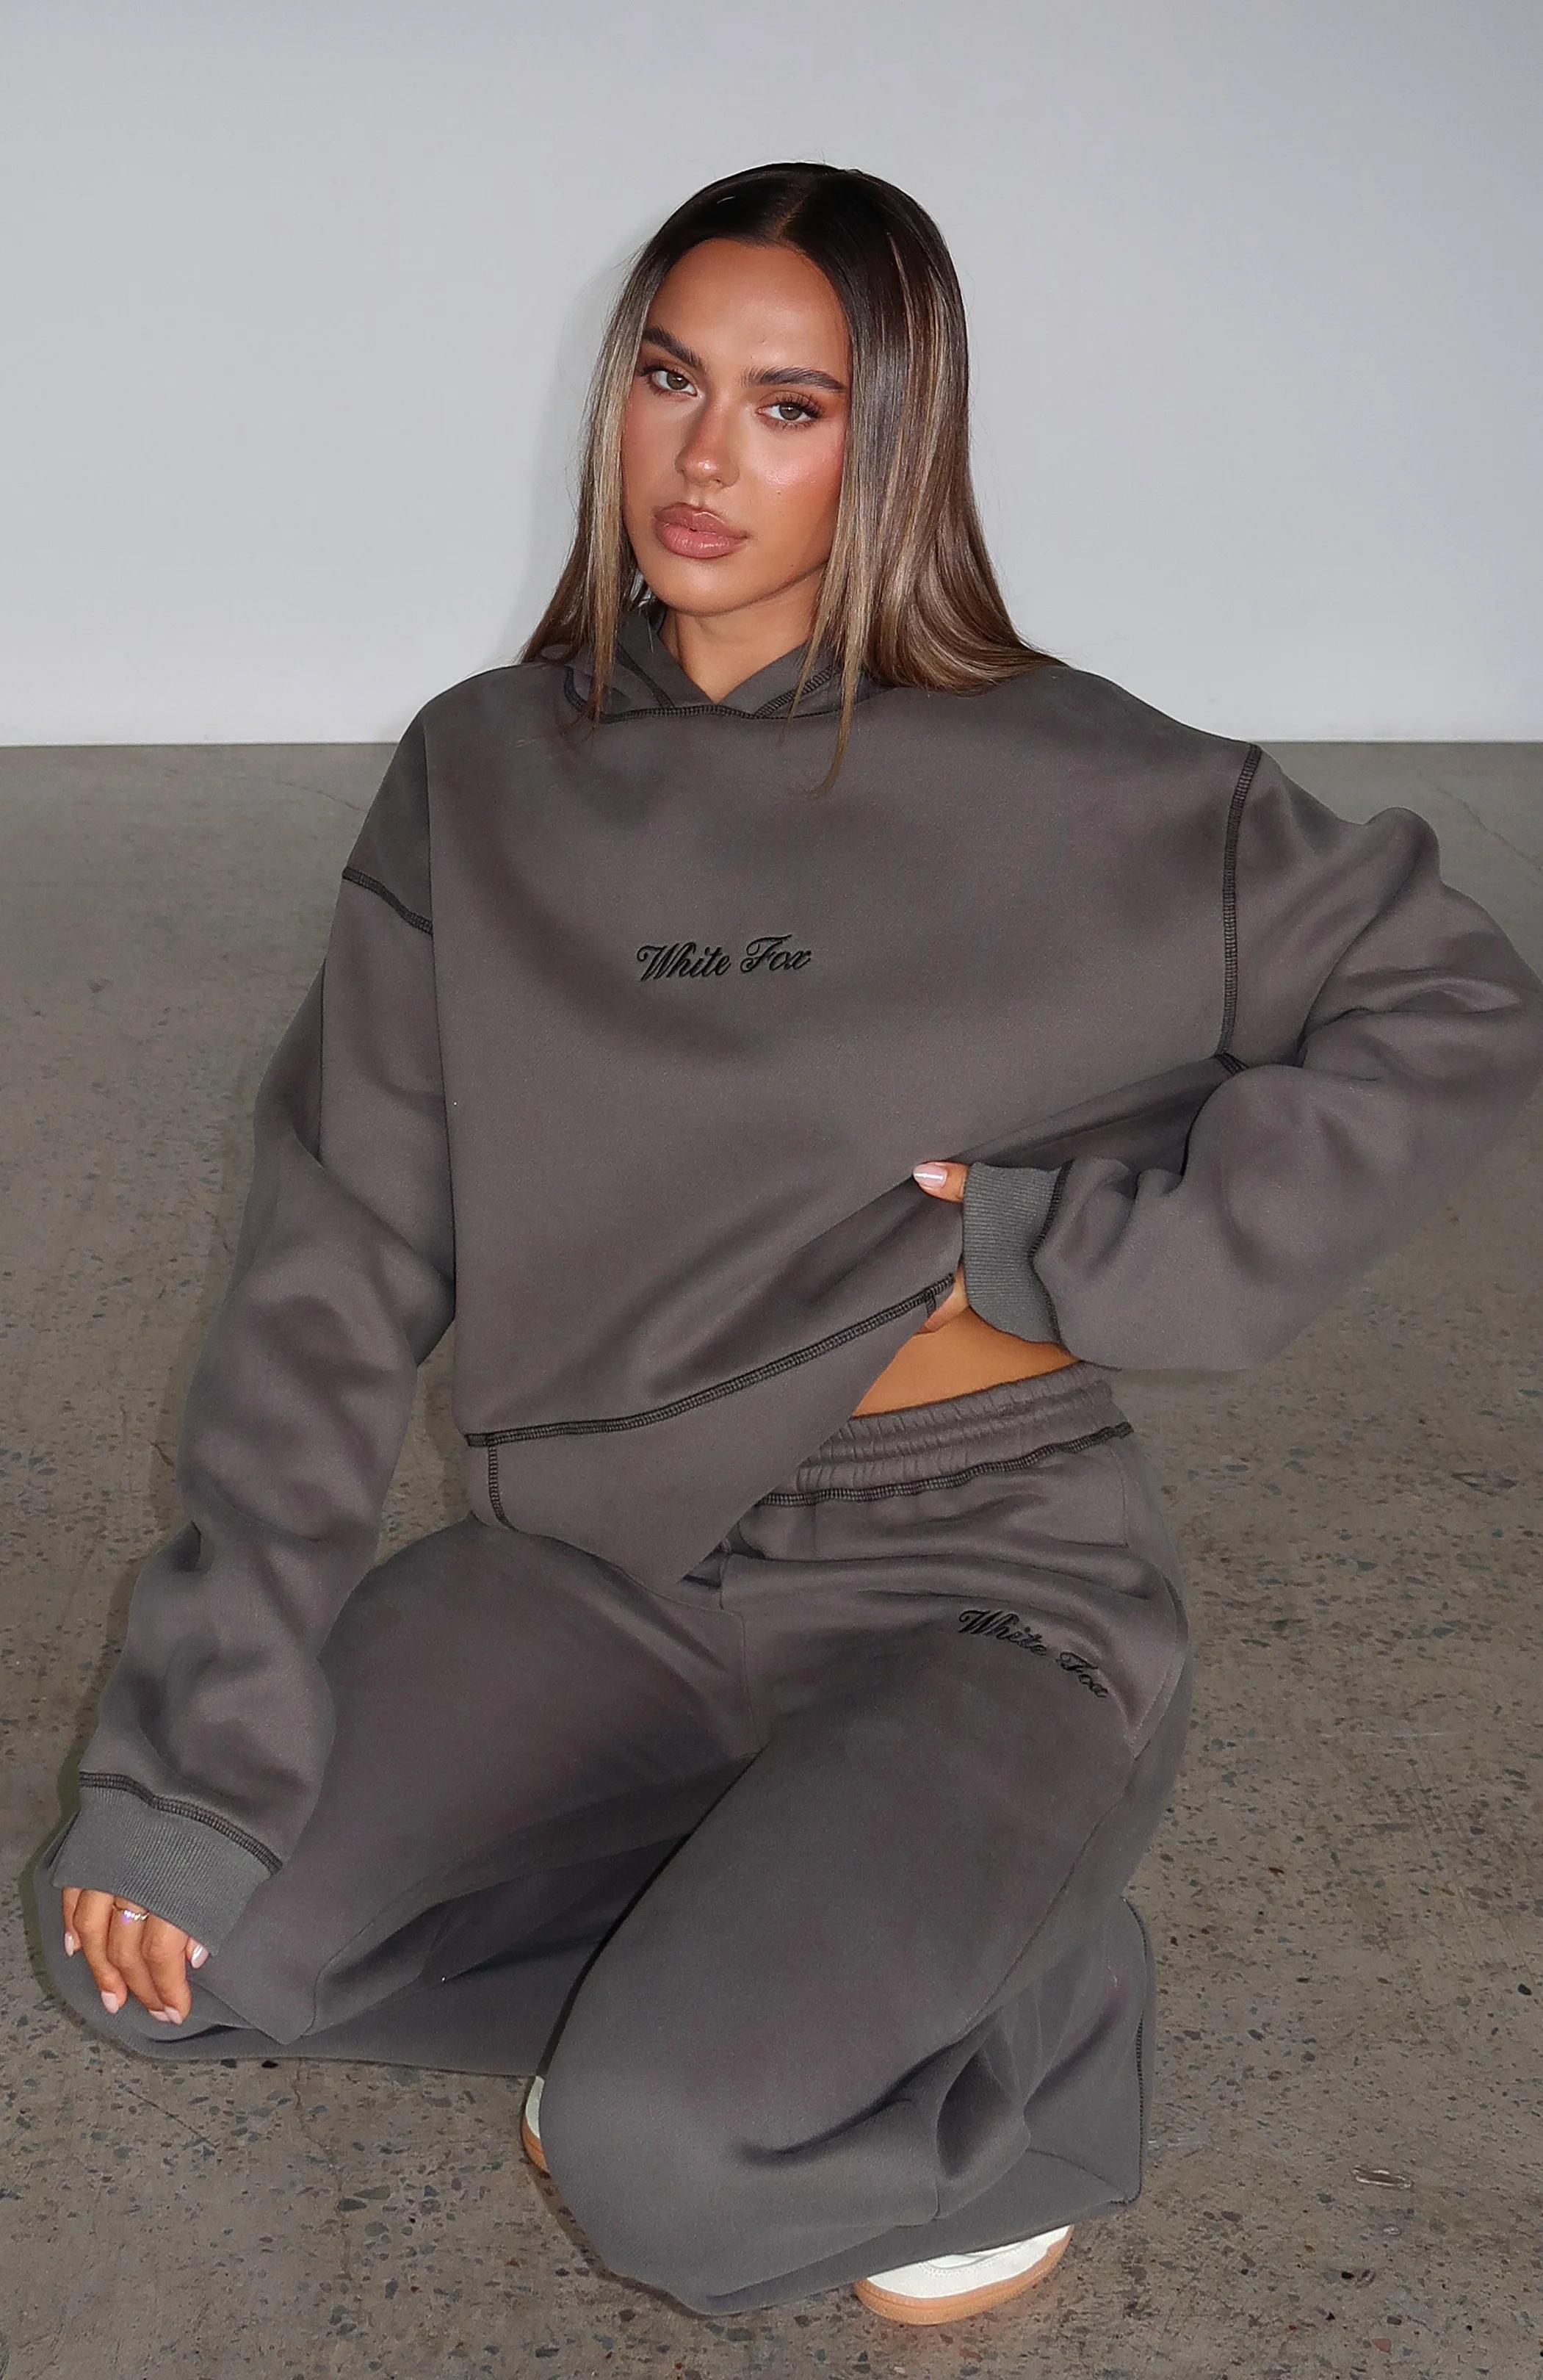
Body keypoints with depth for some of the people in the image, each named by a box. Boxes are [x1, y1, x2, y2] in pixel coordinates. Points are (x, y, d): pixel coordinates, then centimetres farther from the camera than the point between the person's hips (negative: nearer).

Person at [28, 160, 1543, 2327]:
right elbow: (337, 1271, -3)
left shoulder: (1059, 788, -10)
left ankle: (1033, 2026, 7)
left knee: (666, 2163, -24)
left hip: (974, 1584, -4)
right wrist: (194, 1760, -9)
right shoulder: (487, 782, 0)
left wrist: (1082, 1257, -13)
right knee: (152, 1942, -11)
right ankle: (703, 1974, 9)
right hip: (596, 1569, 5)